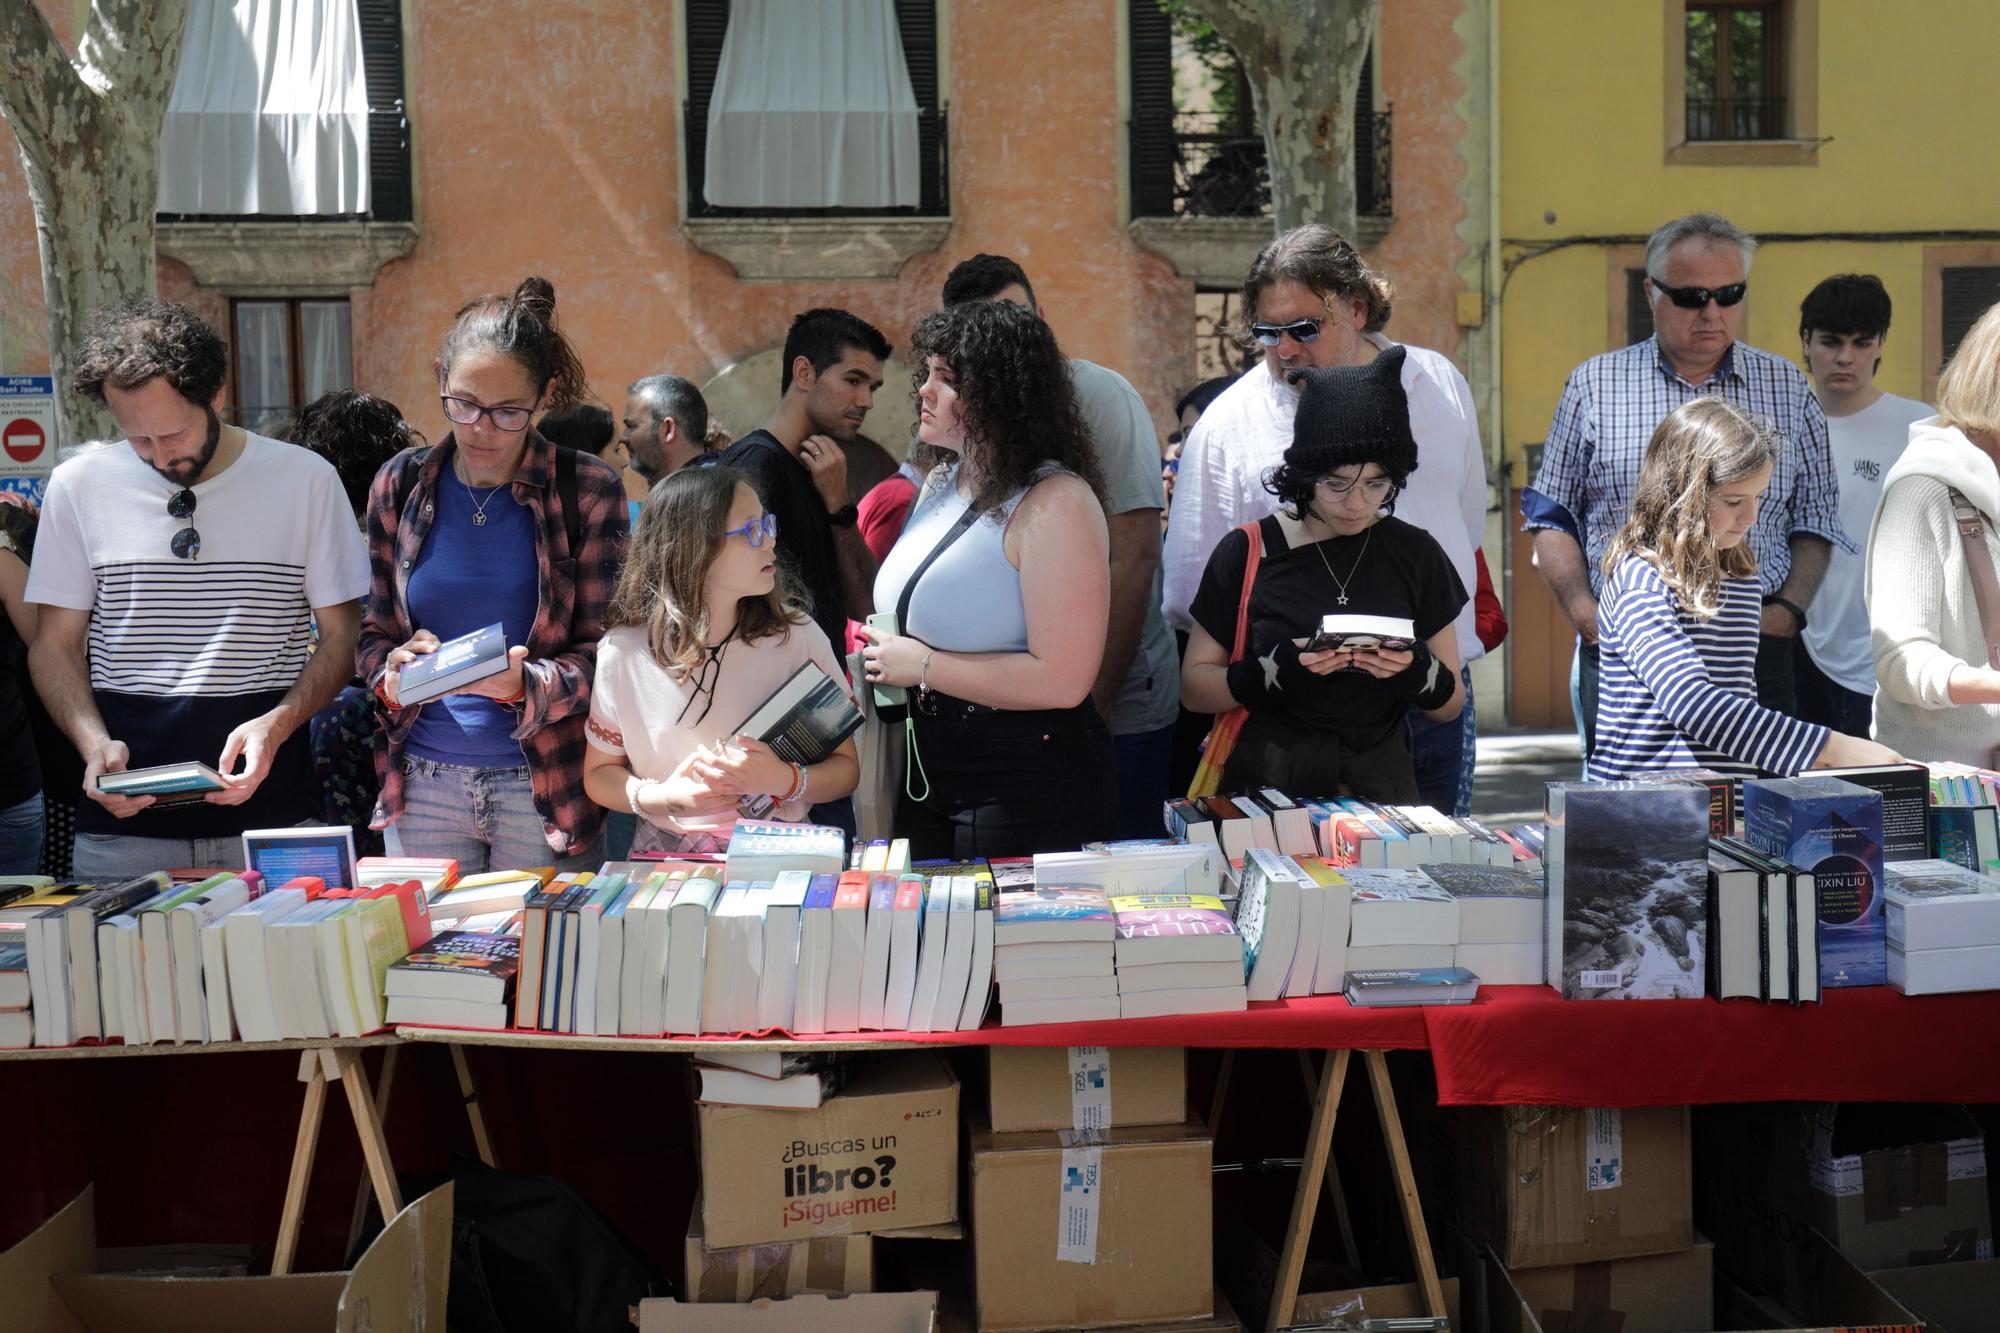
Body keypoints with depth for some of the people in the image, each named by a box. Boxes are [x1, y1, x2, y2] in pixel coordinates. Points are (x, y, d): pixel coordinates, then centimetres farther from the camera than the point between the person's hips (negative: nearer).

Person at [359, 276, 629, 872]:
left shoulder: (587, 490, -5)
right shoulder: (401, 484, 4)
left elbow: (602, 655, -6)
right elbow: (373, 632, 11)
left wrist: (523, 684, -25)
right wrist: (394, 674, -11)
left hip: (546, 788, -2)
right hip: (422, 781, 3)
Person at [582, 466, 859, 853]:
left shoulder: (797, 636, 1)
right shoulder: (622, 651, 0)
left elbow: (846, 767, 6)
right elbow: (598, 773, 11)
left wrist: (785, 781, -15)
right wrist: (663, 797, -9)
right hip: (666, 863, 2)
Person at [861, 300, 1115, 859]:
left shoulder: (1055, 502, -19)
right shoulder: (940, 482, 8)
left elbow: (1061, 680, -26)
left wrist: (922, 666, -20)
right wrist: (883, 655, 5)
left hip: (1032, 792, -8)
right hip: (929, 781, 8)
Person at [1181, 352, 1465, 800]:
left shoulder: (1417, 556, 7)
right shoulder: (1246, 554, 1)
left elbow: (1451, 704, 13)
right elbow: (1193, 686, 3)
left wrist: (1418, 671, -8)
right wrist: (1272, 670, -14)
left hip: (1379, 784, 2)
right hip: (1265, 784, -1)